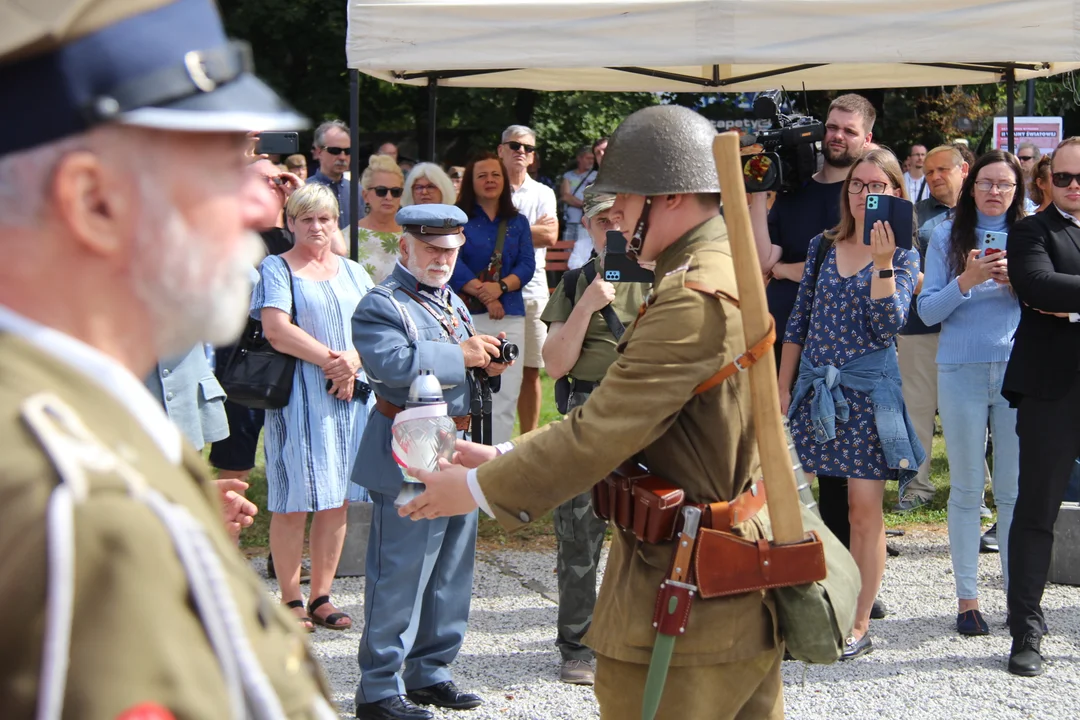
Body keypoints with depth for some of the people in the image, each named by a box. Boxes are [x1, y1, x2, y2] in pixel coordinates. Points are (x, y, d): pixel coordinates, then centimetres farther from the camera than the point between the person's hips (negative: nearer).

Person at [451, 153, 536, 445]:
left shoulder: (517, 222, 16)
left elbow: (527, 265, 6)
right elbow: (453, 263, -5)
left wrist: (501, 287, -11)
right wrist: (483, 293, -12)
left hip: (510, 315, 3)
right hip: (468, 314, -3)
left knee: (506, 396, -3)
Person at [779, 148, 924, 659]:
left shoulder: (903, 257, 0)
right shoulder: (822, 247, 10)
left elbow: (888, 325, -13)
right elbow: (798, 323, 13)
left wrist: (883, 264, -23)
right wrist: (782, 387, 10)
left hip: (867, 391, -3)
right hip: (813, 387, 3)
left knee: (864, 509, -1)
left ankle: (859, 625, 7)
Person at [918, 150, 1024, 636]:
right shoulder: (948, 237, 6)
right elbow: (928, 311, 1)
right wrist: (966, 281, -14)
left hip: (1019, 371, 1)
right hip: (962, 372, -1)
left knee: (1015, 487, 3)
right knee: (967, 488, 3)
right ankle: (967, 597, 9)